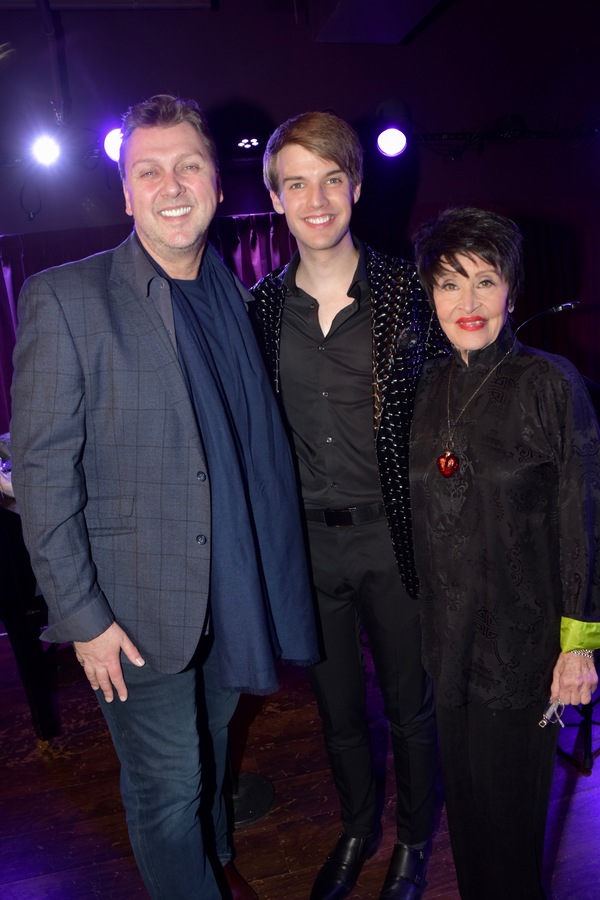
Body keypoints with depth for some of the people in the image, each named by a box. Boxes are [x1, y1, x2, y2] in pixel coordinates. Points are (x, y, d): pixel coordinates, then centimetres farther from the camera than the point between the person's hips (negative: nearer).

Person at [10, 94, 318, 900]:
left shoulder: (235, 297, 4)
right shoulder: (64, 298, -13)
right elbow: (41, 471, -13)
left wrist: (272, 573, 7)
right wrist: (82, 615, -14)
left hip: (230, 587, 6)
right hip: (137, 603, -5)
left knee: (211, 750, 26)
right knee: (166, 783, 10)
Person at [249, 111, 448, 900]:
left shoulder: (408, 291, -7)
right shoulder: (263, 306, 1)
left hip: (395, 537, -2)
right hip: (306, 541, 3)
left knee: (410, 704, 16)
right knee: (338, 707, 21)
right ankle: (358, 829, 49)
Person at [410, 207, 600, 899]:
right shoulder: (430, 387, 2)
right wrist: (423, 617, 11)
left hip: (523, 640, -4)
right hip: (449, 635, 5)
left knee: (509, 806, 12)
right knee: (462, 792, 20)